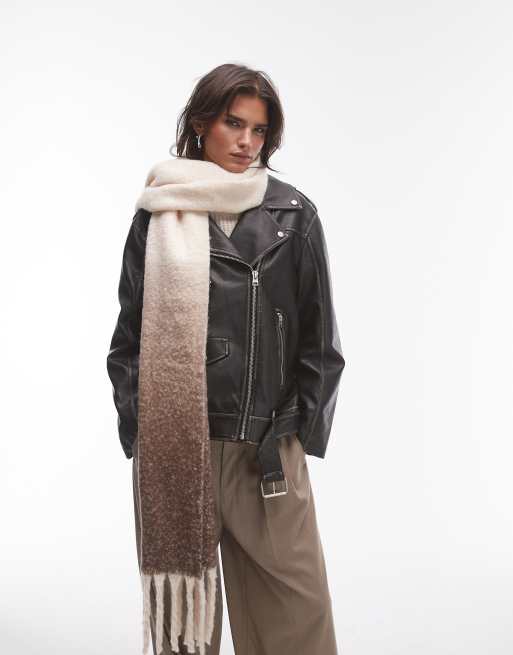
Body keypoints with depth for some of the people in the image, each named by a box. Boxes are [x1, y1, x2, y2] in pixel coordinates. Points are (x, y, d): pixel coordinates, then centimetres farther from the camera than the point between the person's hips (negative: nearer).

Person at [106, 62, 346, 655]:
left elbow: (319, 340, 7)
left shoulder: (294, 216, 6)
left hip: (266, 449, 0)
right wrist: (141, 429, 0)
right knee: (180, 604, 8)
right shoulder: (158, 217, 7)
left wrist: (291, 429, -1)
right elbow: (129, 336, 10)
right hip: (173, 447, 1)